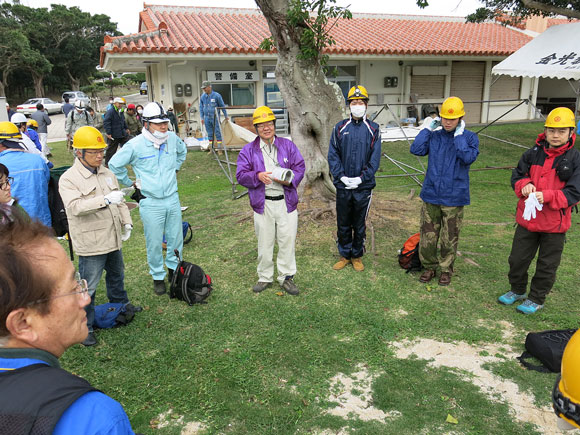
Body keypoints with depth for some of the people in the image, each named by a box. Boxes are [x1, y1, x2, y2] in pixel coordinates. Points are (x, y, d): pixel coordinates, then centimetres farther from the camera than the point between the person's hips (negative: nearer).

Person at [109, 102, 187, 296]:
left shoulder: (172, 138, -1)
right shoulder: (135, 145, -13)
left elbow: (182, 152, 24)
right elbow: (114, 165, -1)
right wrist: (130, 182, 2)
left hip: (172, 198, 4)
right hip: (151, 203, -4)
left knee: (176, 238, 14)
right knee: (154, 243, 5)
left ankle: (174, 268, 37)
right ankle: (158, 277, 24)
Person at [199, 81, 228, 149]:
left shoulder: (216, 95, -7)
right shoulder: (202, 96, 5)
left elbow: (222, 106, 1)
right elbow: (201, 107, 14)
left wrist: (226, 116, 5)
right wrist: (202, 117, 10)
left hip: (215, 117, -4)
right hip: (207, 118, 4)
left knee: (218, 132, -4)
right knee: (210, 133, 8)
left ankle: (219, 146, 2)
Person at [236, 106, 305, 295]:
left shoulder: (288, 145, 8)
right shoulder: (248, 150, 5)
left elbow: (300, 167, 4)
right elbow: (241, 175, -1)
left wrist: (289, 180, -15)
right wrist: (258, 176, -20)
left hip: (286, 202, 1)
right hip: (262, 204, 0)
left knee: (287, 241, 6)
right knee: (264, 243, 9)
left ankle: (286, 277, 20)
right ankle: (265, 277, 25)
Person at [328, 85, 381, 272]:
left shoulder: (373, 129, 1)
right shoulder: (340, 128, 4)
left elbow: (375, 158, -3)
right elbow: (333, 155, 1)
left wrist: (361, 178, -13)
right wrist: (341, 176, -12)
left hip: (363, 186, -1)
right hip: (343, 186, 1)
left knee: (359, 224, 10)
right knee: (343, 223, 10)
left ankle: (357, 256, 26)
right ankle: (345, 255, 26)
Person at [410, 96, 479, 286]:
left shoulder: (469, 137, -3)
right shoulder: (434, 135, 4)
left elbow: (469, 158, -21)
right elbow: (416, 150, -10)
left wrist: (459, 135, -18)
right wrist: (428, 129, -8)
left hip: (454, 197, -2)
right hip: (431, 194, 2)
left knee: (449, 238, 10)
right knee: (428, 235, 8)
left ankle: (446, 269, 29)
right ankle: (429, 267, 28)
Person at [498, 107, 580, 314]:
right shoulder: (533, 154, 0)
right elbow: (517, 175, 7)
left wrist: (547, 196, -29)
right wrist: (524, 185, -15)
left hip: (555, 223, -3)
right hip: (527, 219, 3)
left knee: (547, 265, 12)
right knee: (517, 258, 15)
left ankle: (536, 299, 31)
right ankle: (517, 290, 38)